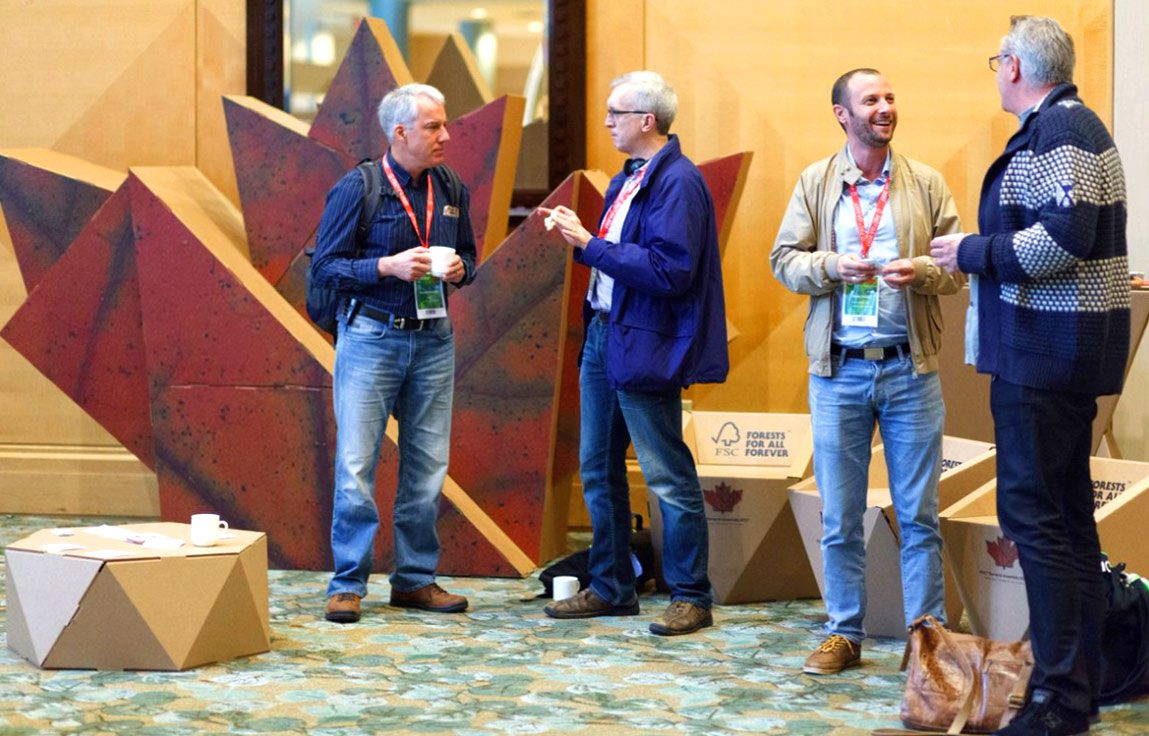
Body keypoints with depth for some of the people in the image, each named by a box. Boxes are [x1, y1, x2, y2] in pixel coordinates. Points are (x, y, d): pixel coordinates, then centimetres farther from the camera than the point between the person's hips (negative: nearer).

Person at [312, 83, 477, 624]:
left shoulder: (451, 189, 8)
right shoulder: (357, 189, -7)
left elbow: (468, 254, 20)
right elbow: (325, 266, -7)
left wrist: (460, 270, -4)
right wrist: (388, 266, -19)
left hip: (433, 340, 5)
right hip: (371, 337, -5)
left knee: (428, 465, 6)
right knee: (356, 463, -6)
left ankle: (415, 579, 16)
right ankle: (348, 584, 1)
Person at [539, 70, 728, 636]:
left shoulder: (676, 181, -15)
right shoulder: (627, 180, 14)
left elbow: (669, 271, -24)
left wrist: (590, 246, -19)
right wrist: (578, 235, -1)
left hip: (643, 345, -10)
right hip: (603, 334, 10)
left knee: (668, 477, -2)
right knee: (598, 469, 14)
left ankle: (690, 598, 5)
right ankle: (611, 588, 24)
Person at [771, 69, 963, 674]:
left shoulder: (927, 184, 5)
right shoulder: (815, 182, 7)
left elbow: (958, 266, 4)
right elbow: (784, 261, 5)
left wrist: (920, 271, -16)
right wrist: (831, 266, -13)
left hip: (910, 368, 0)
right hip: (839, 372, 1)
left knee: (918, 514, 2)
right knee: (839, 517, 5)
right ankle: (844, 635, 15)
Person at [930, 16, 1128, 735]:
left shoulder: (1056, 130, -15)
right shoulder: (1073, 123, 18)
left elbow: (1063, 235, -26)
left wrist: (972, 252, -16)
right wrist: (986, 251, 17)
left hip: (1046, 350, -11)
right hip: (1073, 349, 11)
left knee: (1031, 511, -9)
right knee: (1069, 512, 14)